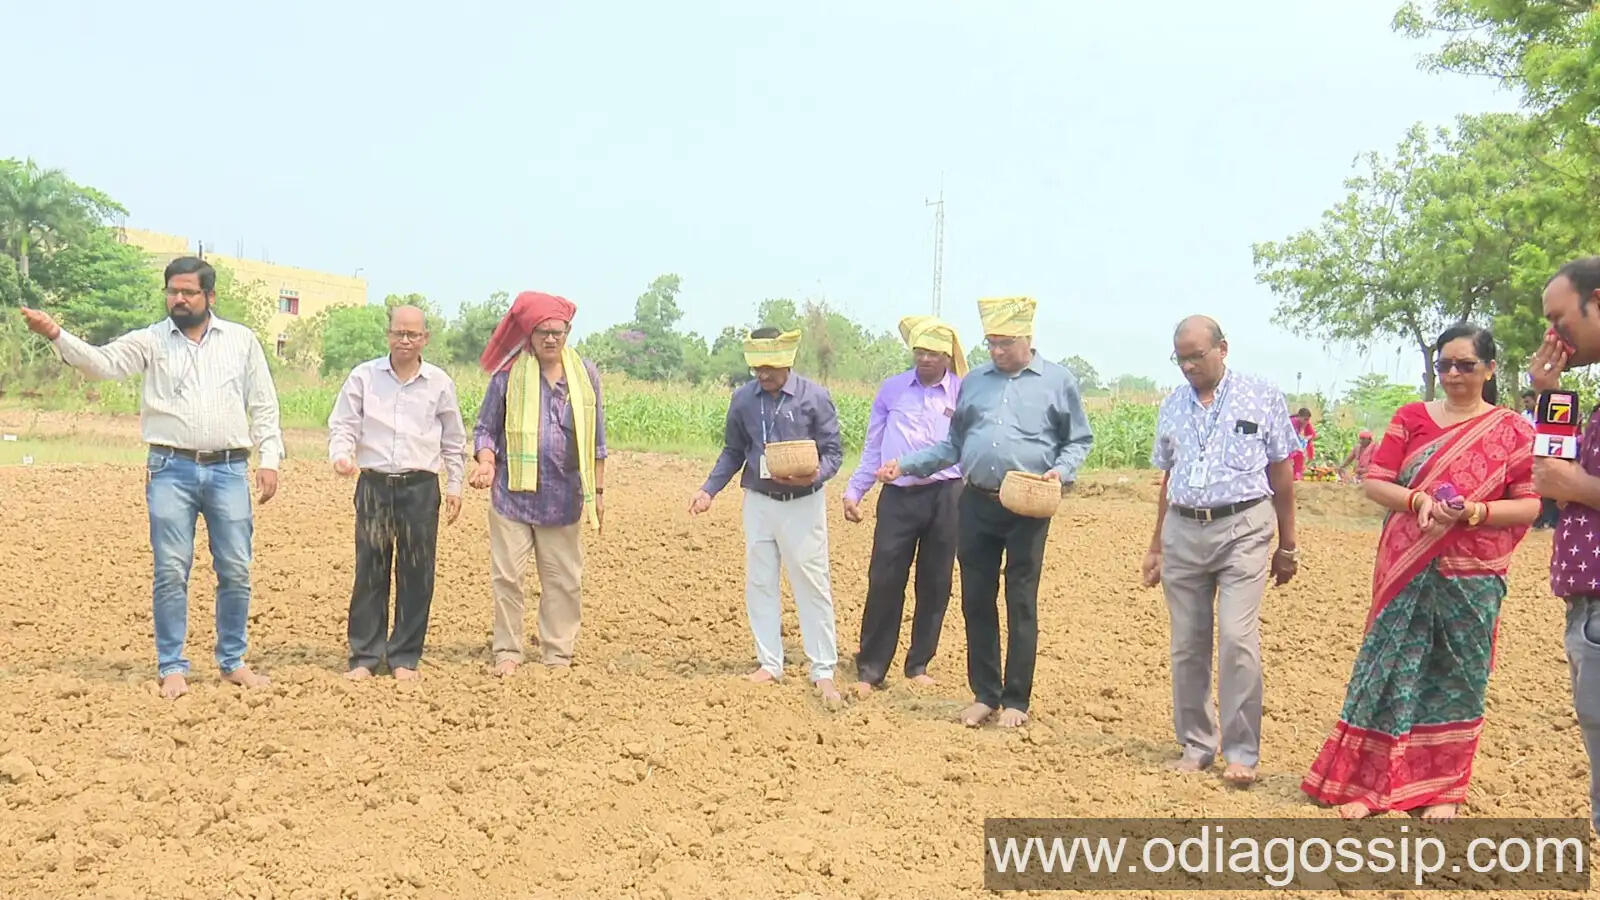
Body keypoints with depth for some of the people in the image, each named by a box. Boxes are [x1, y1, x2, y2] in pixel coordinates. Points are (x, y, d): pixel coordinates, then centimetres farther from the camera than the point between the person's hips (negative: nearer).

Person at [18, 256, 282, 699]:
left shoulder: (241, 340, 7)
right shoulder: (150, 340, 4)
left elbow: (263, 406, 9)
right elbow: (102, 362, -11)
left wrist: (269, 459, 0)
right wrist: (56, 334, -28)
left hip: (228, 470, 1)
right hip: (171, 471, -1)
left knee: (235, 571, 4)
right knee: (170, 572, 0)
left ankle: (233, 662, 18)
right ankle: (172, 668, 9)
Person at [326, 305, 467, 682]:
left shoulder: (439, 383, 7)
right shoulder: (364, 376, 5)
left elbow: (453, 440, 15)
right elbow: (342, 424, 6)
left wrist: (454, 485, 11)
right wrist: (341, 454, -15)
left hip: (420, 486, 0)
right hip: (374, 484, 0)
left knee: (416, 574, 2)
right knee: (369, 571, 0)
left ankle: (405, 657, 12)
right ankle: (364, 655, 10)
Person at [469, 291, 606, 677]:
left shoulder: (585, 374, 6)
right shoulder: (507, 375, 0)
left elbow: (596, 439, 12)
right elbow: (485, 429, 6)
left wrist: (598, 490, 11)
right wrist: (486, 462, -14)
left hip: (564, 496, 2)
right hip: (513, 493, -2)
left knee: (563, 579, 7)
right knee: (507, 576, 1)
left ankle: (558, 653, 17)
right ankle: (507, 651, 13)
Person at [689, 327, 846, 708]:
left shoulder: (814, 397, -9)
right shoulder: (743, 399, 2)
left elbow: (834, 452, -5)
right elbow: (733, 452, 12)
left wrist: (815, 475, -25)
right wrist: (708, 490, 1)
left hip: (803, 504, -4)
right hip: (758, 502, 4)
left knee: (812, 585, -1)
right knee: (759, 584, 8)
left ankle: (823, 672, 6)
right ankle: (769, 663, 20)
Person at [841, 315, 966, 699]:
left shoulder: (963, 393, 4)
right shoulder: (891, 389, 9)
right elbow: (873, 447, 14)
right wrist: (854, 491, 7)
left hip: (946, 496, 0)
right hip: (898, 495, 0)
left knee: (935, 584, 7)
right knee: (884, 581, -3)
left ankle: (919, 664, 21)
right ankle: (870, 669, 4)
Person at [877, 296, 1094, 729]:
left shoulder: (1058, 381, 2)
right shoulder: (974, 381, 13)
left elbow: (1079, 440, 8)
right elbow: (952, 445, 18)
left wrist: (1061, 471, -11)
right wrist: (906, 465, 8)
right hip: (976, 503, 4)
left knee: (1021, 603, 1)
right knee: (976, 601, 7)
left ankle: (1016, 701, 11)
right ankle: (984, 694, 19)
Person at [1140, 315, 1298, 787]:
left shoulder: (1262, 398, 1)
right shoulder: (1173, 405, 12)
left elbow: (1281, 474, 4)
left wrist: (1287, 546, 5)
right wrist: (1156, 545, 18)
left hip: (1242, 528, -4)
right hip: (1183, 531, 4)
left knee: (1237, 639, -12)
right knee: (1187, 645, 6)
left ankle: (1242, 753, -4)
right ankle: (1195, 745, 18)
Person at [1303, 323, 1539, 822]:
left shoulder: (1512, 431, 1)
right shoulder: (1411, 418, 5)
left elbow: (1530, 504, -1)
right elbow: (1375, 483, 1)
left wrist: (1476, 511, -19)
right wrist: (1419, 500, -18)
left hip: (1472, 576, 0)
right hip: (1408, 571, 1)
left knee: (1458, 677, 7)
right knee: (1390, 668, 1)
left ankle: (1441, 786, 19)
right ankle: (1363, 780, 8)